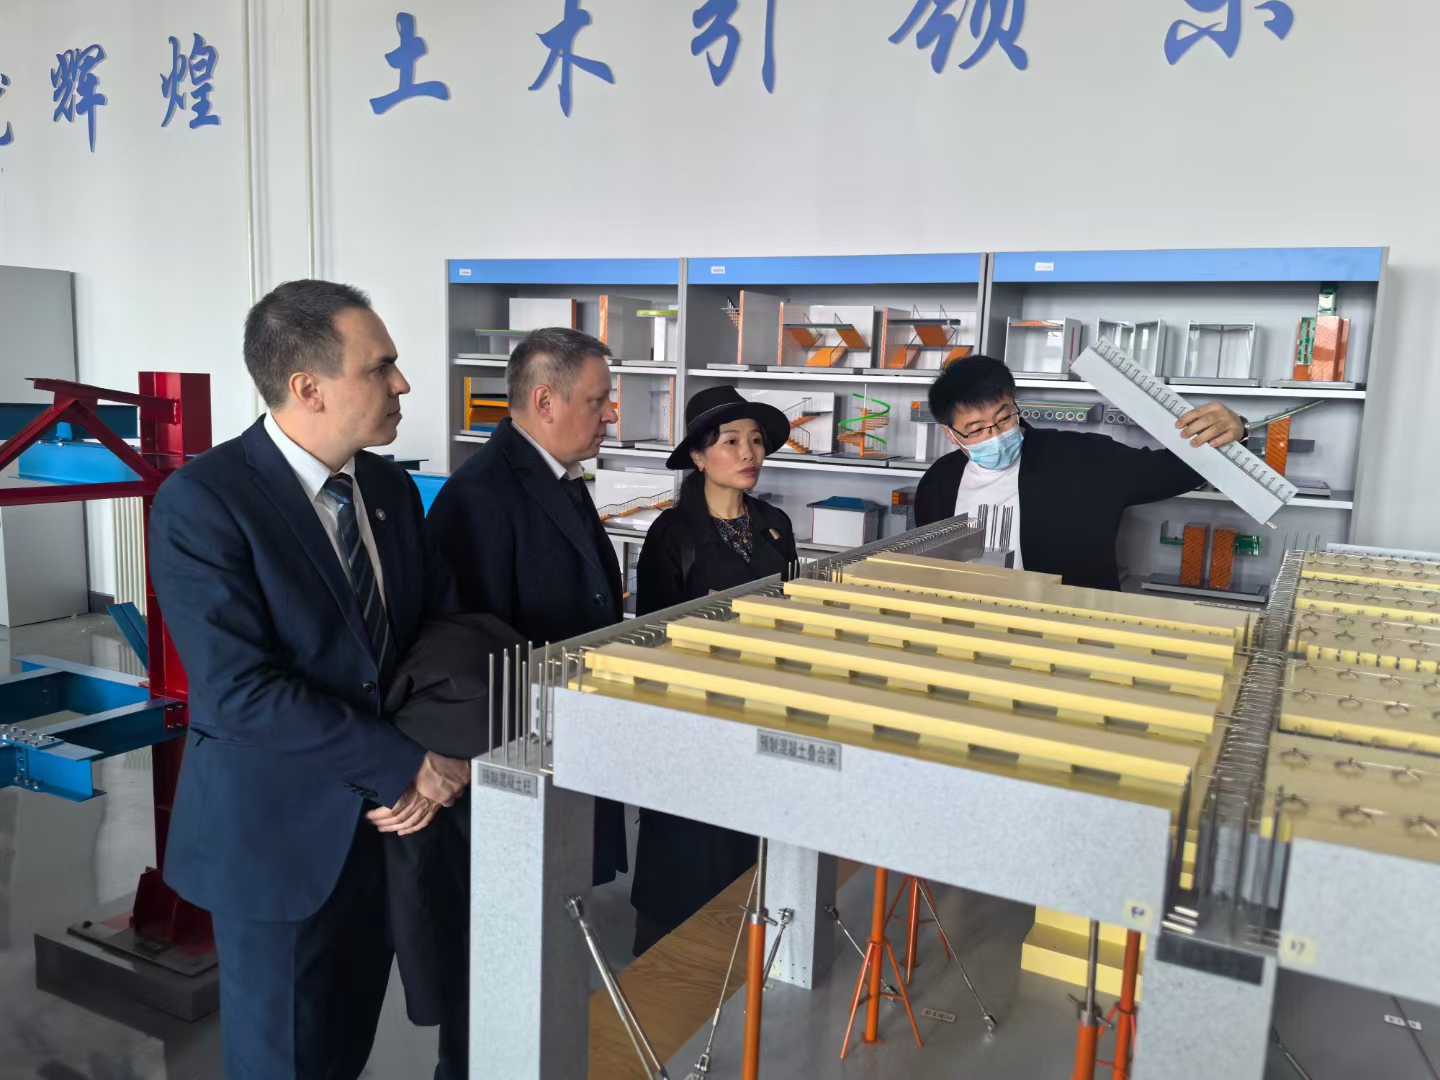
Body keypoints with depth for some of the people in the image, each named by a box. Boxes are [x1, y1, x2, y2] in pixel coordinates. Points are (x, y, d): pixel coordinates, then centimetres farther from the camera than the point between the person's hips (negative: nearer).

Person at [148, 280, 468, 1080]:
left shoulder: (391, 488, 1)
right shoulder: (199, 502, -19)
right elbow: (240, 688, -24)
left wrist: (433, 768, -12)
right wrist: (407, 766, -21)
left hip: (381, 819, 6)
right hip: (277, 830, -5)